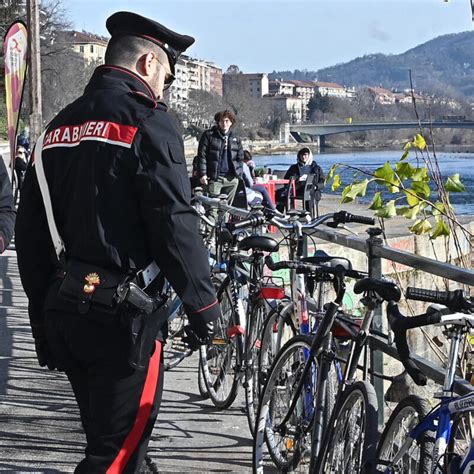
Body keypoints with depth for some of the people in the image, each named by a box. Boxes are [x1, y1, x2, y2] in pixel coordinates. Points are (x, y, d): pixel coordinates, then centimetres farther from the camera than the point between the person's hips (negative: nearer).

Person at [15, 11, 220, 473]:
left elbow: (30, 231, 14)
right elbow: (174, 224, -17)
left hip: (62, 310, 8)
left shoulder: (57, 127, 14)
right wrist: (203, 305, -9)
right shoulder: (147, 122, -10)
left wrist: (43, 314, 19)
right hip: (123, 314, -8)